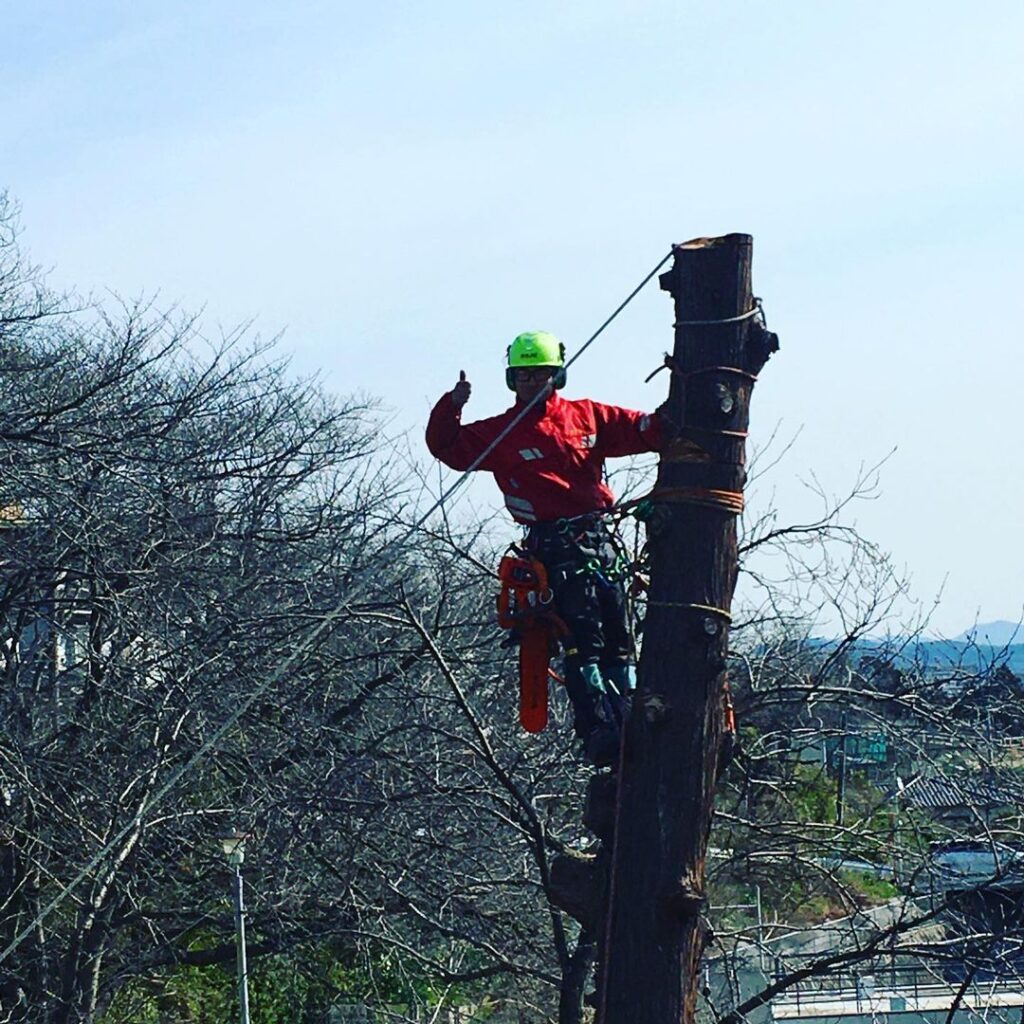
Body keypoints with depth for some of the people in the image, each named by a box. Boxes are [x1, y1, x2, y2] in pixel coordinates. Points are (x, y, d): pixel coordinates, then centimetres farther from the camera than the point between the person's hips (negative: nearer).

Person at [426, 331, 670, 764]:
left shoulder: (587, 416, 16)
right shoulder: (500, 433, 10)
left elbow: (643, 430, 13)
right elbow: (447, 447, 6)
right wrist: (451, 407, -10)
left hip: (598, 536, 4)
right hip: (554, 544, -4)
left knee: (618, 636, 2)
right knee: (583, 633, -15)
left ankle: (628, 725, 4)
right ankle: (598, 729, -19)